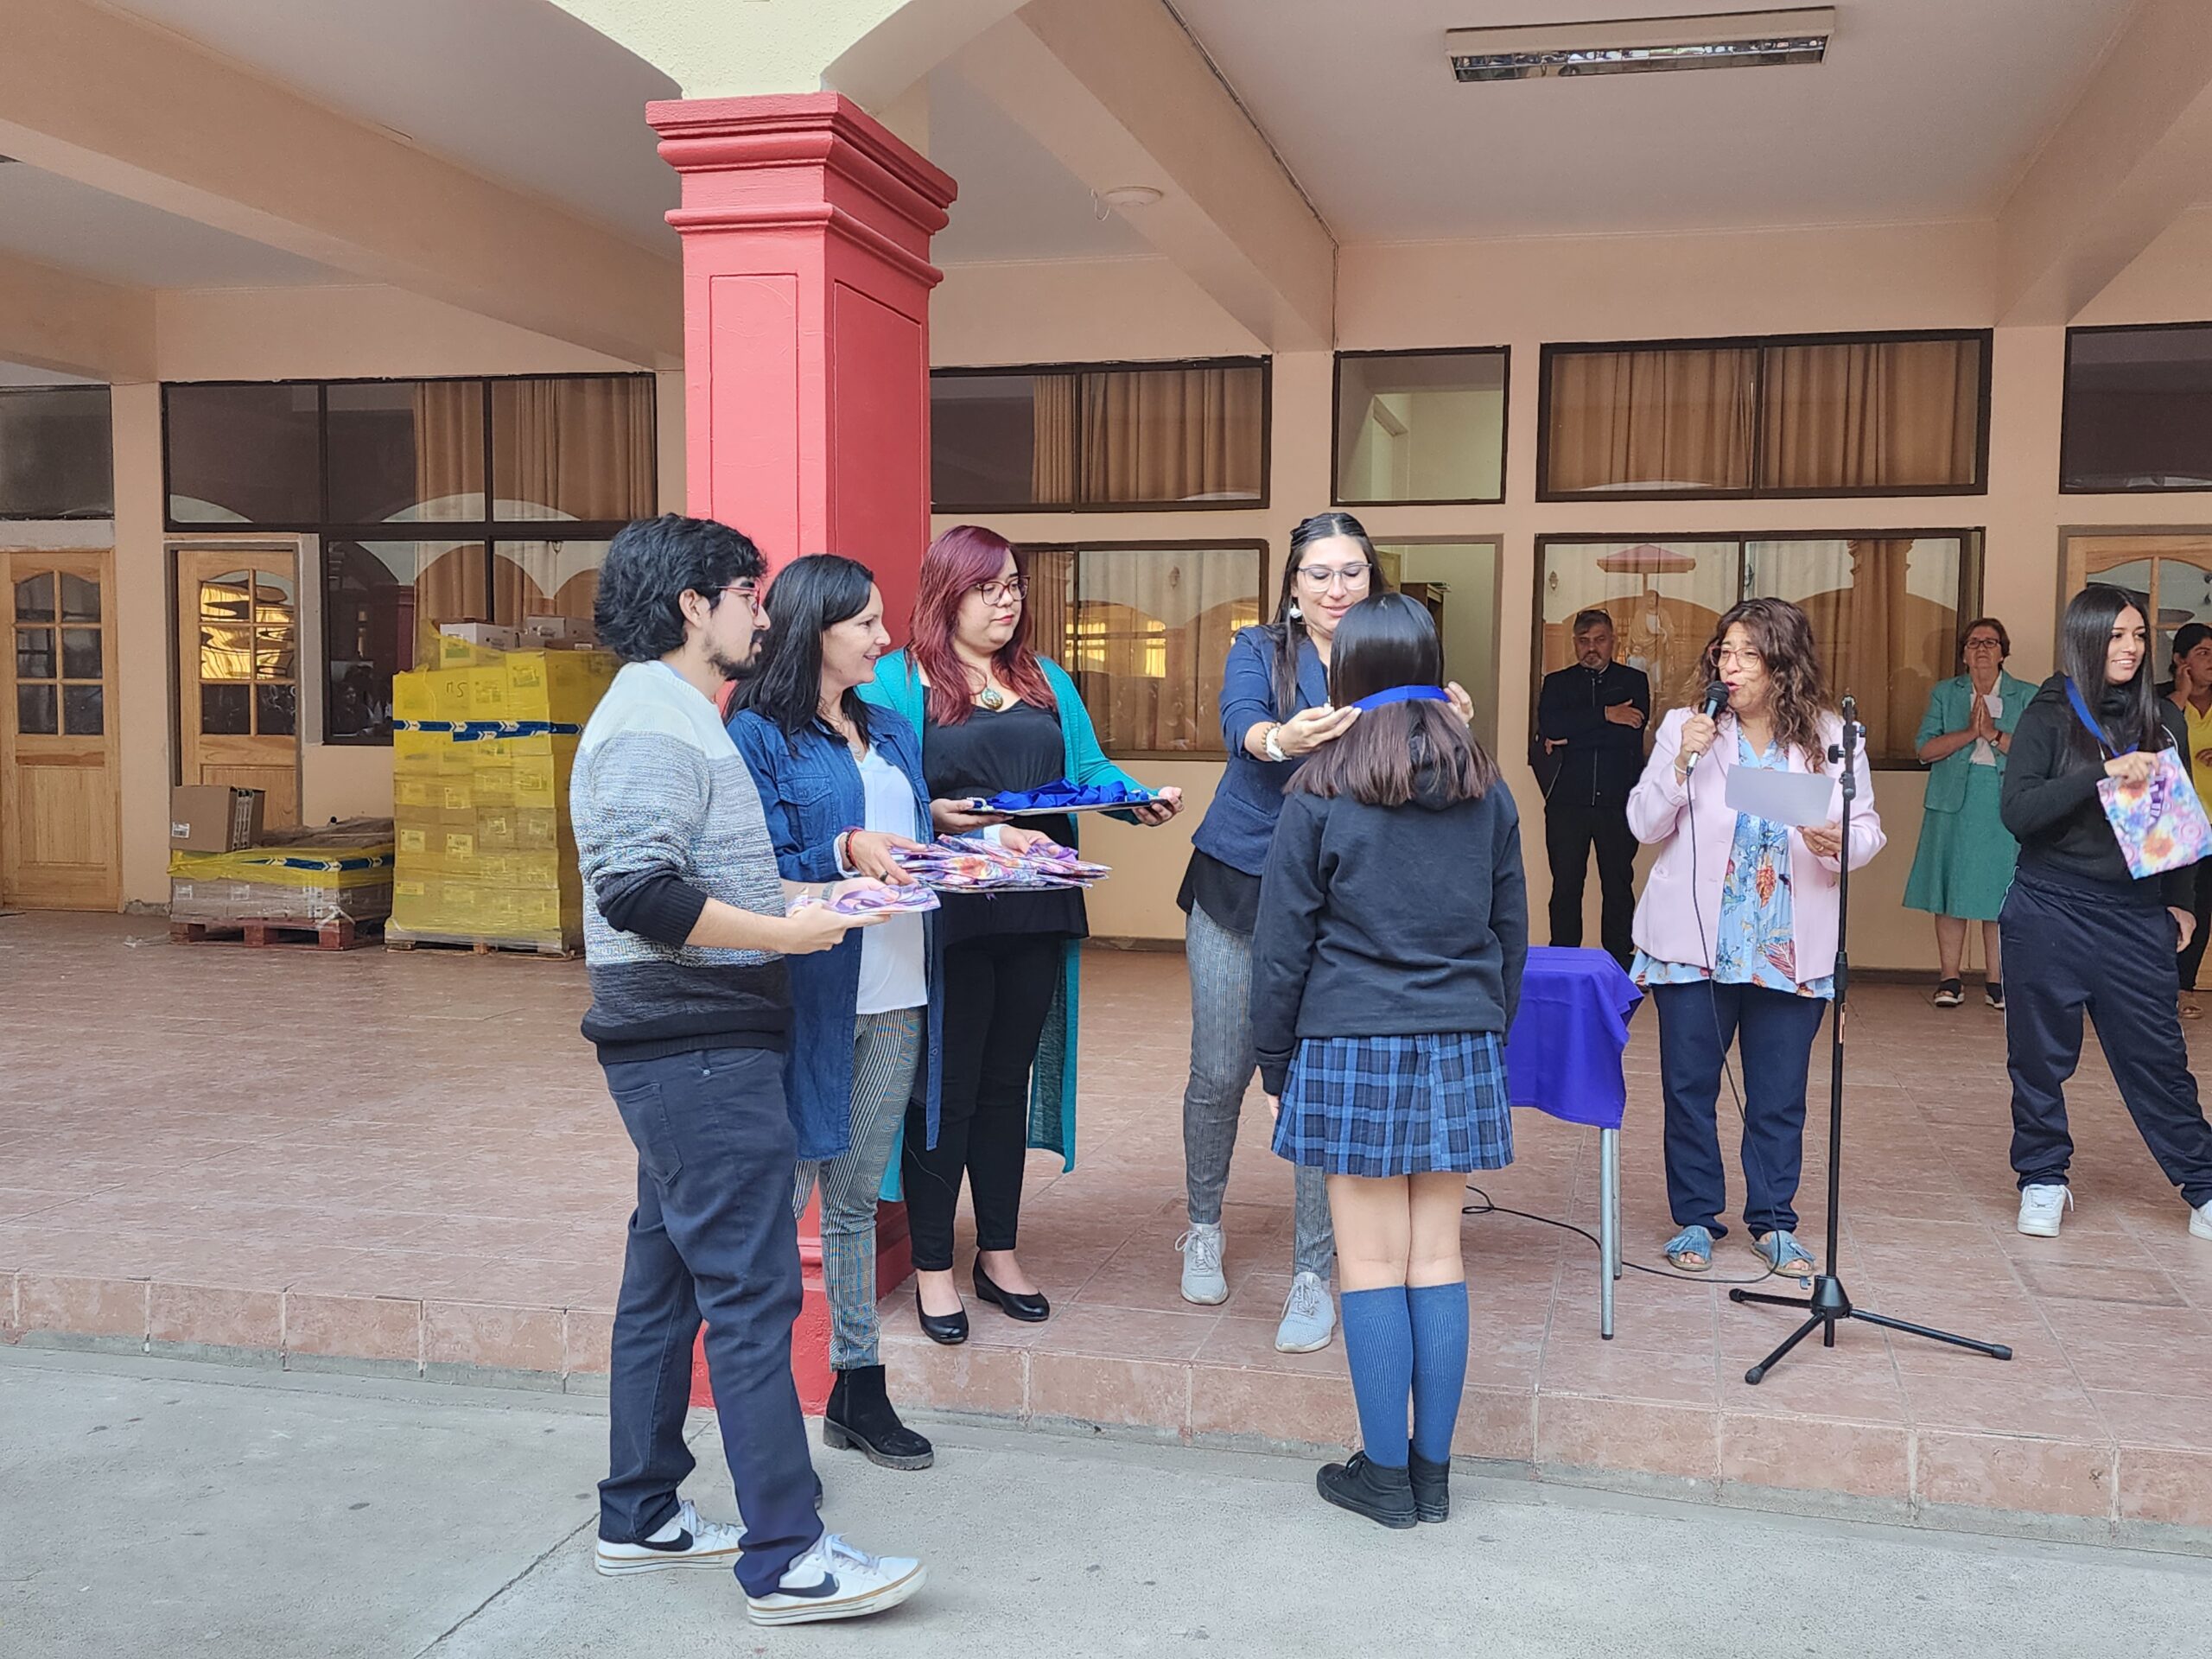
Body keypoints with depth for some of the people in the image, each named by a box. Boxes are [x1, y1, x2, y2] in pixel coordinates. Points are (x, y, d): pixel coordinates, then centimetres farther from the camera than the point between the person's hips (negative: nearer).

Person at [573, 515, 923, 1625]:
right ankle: (786, 1560, -1)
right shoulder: (653, 722, -14)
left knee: (666, 1278, 16)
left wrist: (800, 899, 12)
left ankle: (640, 1518, 27)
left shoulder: (673, 715, 18)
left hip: (687, 1047, 11)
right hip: (700, 1047, -11)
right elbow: (641, 891, -25)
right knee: (753, 1293, -7)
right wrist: (786, 935, -19)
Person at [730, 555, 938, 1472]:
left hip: (894, 995, 7)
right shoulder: (759, 735, -7)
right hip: (807, 995, -7)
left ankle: (859, 1387, 26)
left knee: (856, 1198, 16)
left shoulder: (891, 732, 16)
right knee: (779, 1199, 0)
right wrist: (846, 854, -27)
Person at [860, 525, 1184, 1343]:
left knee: (1009, 1081, 14)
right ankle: (933, 1266, 15)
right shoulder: (897, 680, -3)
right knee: (947, 1087, 2)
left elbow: (1090, 766, 12)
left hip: (1035, 914, 6)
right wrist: (937, 815, -26)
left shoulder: (1048, 683, 16)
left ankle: (999, 1253, 27)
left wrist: (1142, 798, -6)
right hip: (948, 916, -5)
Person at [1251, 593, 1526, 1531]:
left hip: (1352, 1050, -4)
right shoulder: (1486, 794, 6)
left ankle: (1385, 1474, 11)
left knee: (1373, 1264, 3)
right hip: (1460, 1051, 4)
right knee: (1438, 1258, 9)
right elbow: (1512, 935, 13)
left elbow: (1281, 947, -4)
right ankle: (1432, 1471, 17)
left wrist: (1276, 1065, 5)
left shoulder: (1320, 796, -6)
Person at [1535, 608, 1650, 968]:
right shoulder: (1557, 683, 14)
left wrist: (1571, 738, -8)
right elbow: (1548, 726, -7)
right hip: (1567, 800, 1)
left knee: (1619, 885, 2)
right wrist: (1606, 714, -11)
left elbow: (1633, 732, -7)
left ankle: (1619, 962, 8)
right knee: (1565, 887, 1)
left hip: (1618, 801, -1)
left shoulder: (1634, 681, 10)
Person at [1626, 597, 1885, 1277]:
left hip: (1790, 950, 0)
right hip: (1694, 942, 0)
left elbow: (1868, 828, 2)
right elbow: (1645, 826, -3)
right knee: (1689, 1086, 6)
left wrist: (1839, 845, -20)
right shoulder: (1685, 728, -1)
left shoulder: (1832, 737, 0)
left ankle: (1773, 1221, 23)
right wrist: (1682, 761, -16)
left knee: (1780, 1094, 8)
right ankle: (1695, 1219, 20)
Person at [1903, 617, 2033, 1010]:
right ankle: (1949, 979, 7)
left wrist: (1994, 733, -14)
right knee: (1949, 890, 1)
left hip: (2004, 805, -1)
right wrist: (1970, 733, -12)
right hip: (1954, 803, 1)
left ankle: (1996, 981, 6)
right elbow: (1924, 748, -1)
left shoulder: (2027, 697, 8)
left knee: (1999, 892, -1)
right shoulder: (1945, 694, 11)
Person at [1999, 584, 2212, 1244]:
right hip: (2052, 911, -2)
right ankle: (2043, 1180, 20)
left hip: (2137, 916, 2)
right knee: (2042, 1052, 6)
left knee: (2157, 1053, 4)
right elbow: (2018, 810, -14)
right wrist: (2104, 772, -22)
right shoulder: (2051, 715, -3)